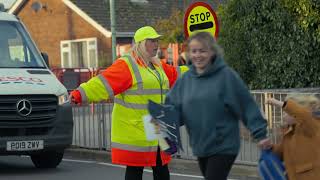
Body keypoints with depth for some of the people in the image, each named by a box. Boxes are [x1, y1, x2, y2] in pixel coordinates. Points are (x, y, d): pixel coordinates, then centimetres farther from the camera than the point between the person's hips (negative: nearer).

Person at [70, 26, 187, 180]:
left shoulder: (158, 66, 17)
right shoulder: (126, 65, -10)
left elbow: (175, 75, 33)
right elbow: (104, 83, -21)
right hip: (134, 131, -8)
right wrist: (80, 95, -33)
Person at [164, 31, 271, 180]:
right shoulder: (186, 79, 5)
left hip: (223, 147, -6)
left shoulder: (226, 76, -10)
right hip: (200, 147, 6)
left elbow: (247, 106, -9)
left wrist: (260, 134, -10)